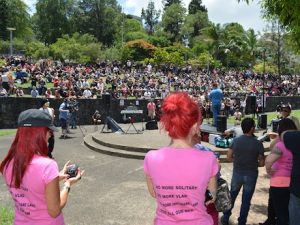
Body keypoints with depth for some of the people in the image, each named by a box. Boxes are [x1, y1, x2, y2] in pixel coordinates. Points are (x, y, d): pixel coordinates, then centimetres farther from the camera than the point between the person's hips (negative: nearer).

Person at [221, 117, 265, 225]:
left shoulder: (235, 141, -7)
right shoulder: (258, 144, -12)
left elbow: (229, 158, -2)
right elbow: (261, 163, -8)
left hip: (237, 173, 2)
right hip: (251, 175, -2)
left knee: (231, 196, 19)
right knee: (246, 200, 12)